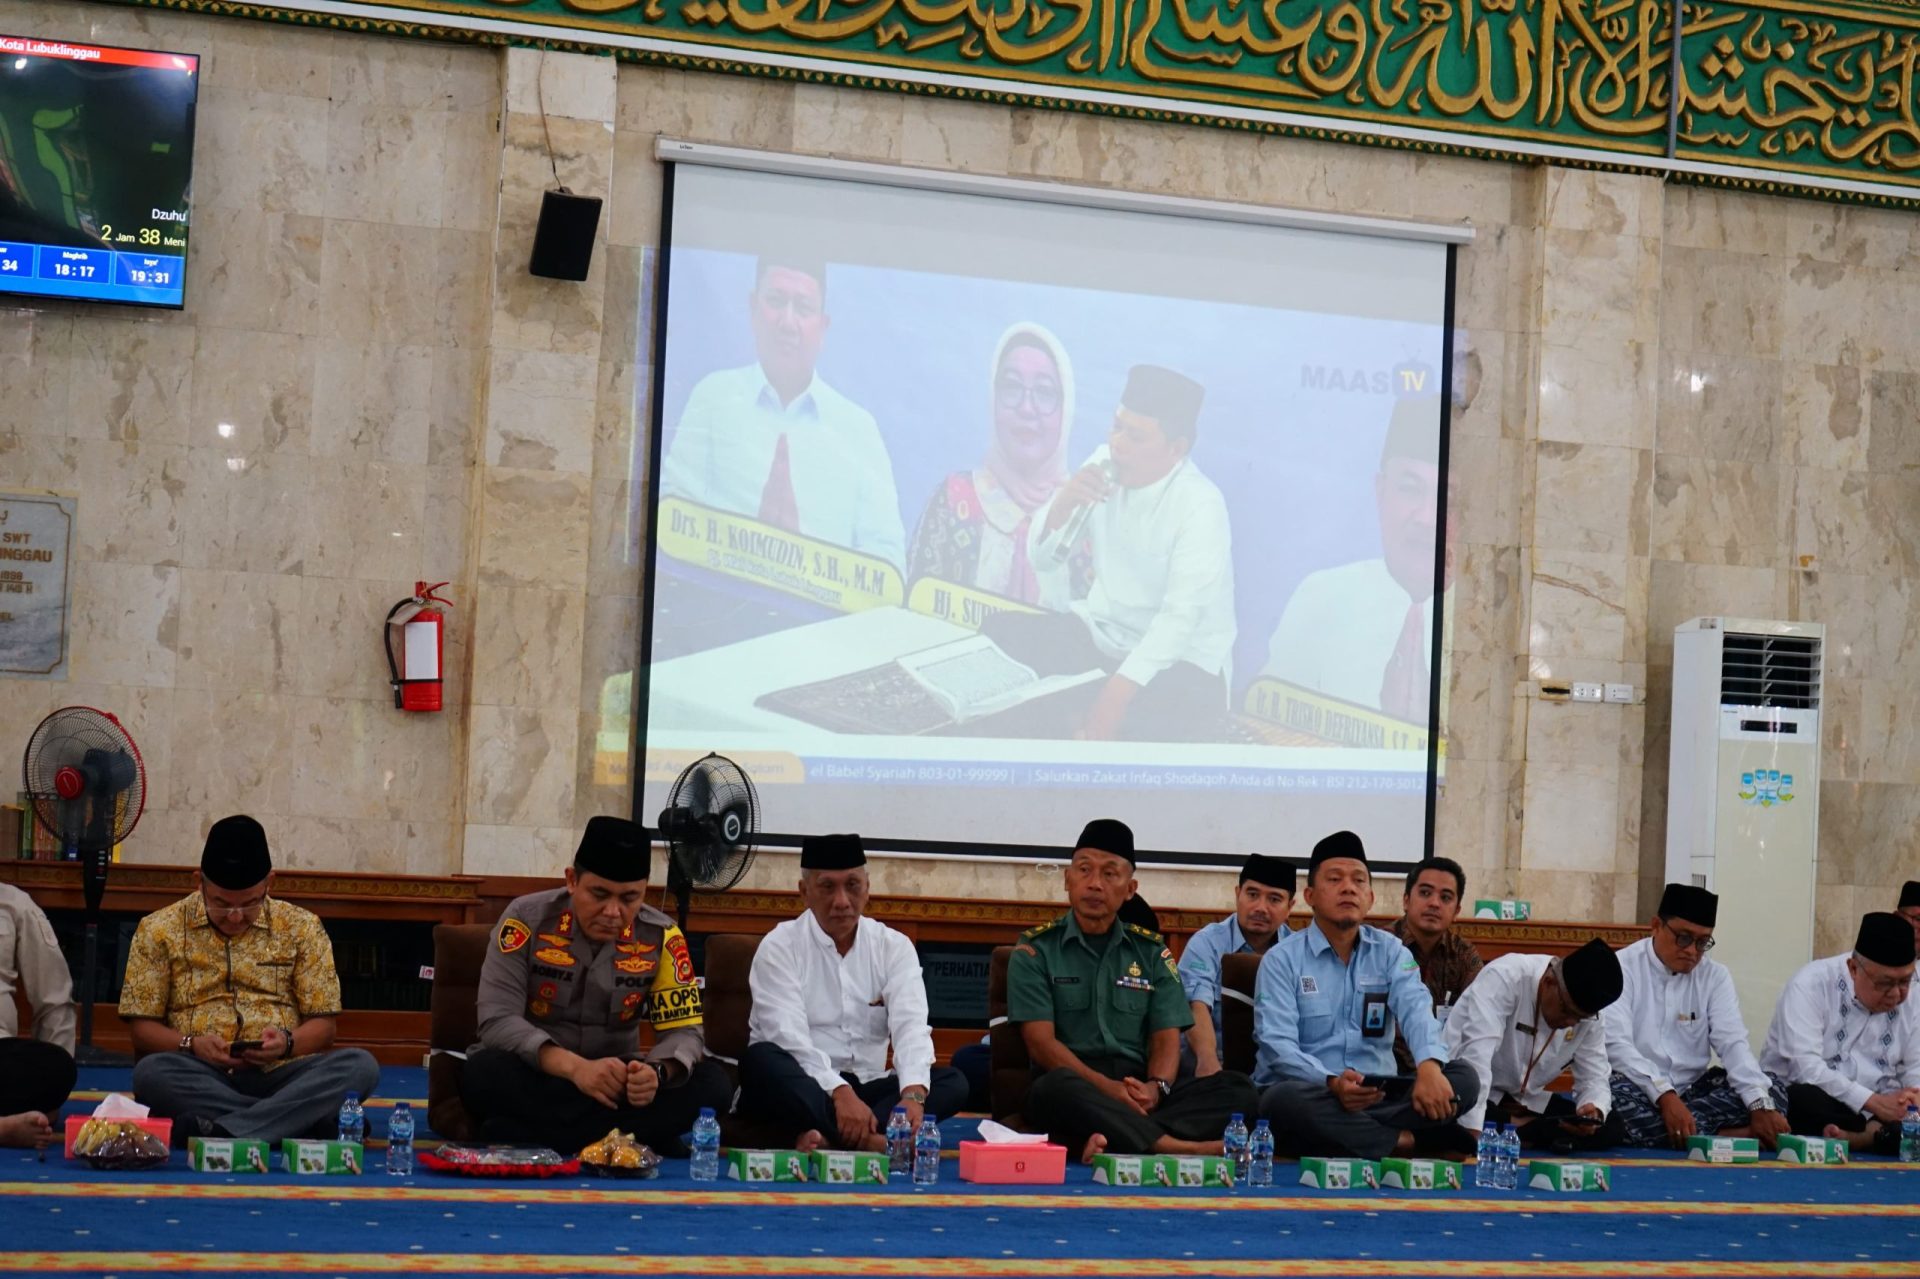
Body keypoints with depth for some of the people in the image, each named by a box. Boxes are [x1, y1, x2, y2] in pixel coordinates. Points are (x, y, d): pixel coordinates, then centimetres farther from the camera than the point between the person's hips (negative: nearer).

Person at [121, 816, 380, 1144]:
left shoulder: (301, 928, 10)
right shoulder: (160, 930, 7)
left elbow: (322, 1024, 10)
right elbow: (142, 1028, 7)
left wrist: (288, 1042, -12)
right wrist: (191, 1044, -13)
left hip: (278, 1074, 1)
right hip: (201, 1079, -1)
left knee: (361, 1065, -28)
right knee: (150, 1073, -35)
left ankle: (219, 1130, -40)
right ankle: (298, 1118, -31)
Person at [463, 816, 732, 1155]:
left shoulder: (660, 936, -7)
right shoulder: (528, 918, -13)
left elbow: (684, 1031, -8)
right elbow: (497, 1022, -20)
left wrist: (656, 1071, -33)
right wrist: (575, 1067, -37)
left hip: (614, 1082, 3)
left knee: (712, 1086, -23)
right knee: (484, 1075, -35)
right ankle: (635, 1136, -28)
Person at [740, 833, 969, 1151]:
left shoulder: (894, 946, 5)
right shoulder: (780, 947, -4)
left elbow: (911, 1026, -10)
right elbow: (788, 1036, -17)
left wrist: (913, 1094, -31)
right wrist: (840, 1092, -34)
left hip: (866, 1088, 4)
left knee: (952, 1082, -19)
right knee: (761, 1060, -33)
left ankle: (830, 1139, -37)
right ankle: (870, 1142, -42)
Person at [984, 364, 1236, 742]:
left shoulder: (1200, 507, -22)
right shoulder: (1105, 465, -4)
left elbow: (1179, 619, -29)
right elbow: (1041, 558, -1)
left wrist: (1118, 690, -39)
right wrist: (1062, 504, -22)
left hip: (1178, 661, -6)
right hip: (1101, 634, 6)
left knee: (1136, 717, -37)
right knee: (999, 634, -14)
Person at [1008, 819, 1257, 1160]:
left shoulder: (1152, 951, 17)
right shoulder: (1035, 951, 7)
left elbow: (1167, 1037, 9)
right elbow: (1041, 1042, -4)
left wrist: (1155, 1086, -15)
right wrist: (1107, 1087, -20)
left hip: (1141, 1095, 4)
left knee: (1238, 1088, -22)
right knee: (1057, 1087, -40)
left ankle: (1121, 1140, -42)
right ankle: (1174, 1148, -41)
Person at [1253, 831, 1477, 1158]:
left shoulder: (1390, 951, 9)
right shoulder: (1282, 960, -1)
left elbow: (1415, 1009, -10)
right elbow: (1277, 1042, -13)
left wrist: (1429, 1067, -34)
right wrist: (1331, 1083, -33)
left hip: (1376, 1095, 4)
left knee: (1463, 1079, -17)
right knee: (1286, 1100, -38)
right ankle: (1403, 1142, -25)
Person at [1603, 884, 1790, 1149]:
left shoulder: (1715, 976, 7)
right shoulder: (1621, 969, -7)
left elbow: (1733, 1043, -5)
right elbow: (1616, 1044, -19)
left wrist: (1761, 1106, -23)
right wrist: (1665, 1097, -34)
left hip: (1693, 1091, 4)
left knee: (1772, 1093, -15)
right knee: (1617, 1099, -38)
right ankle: (1727, 1135, -27)